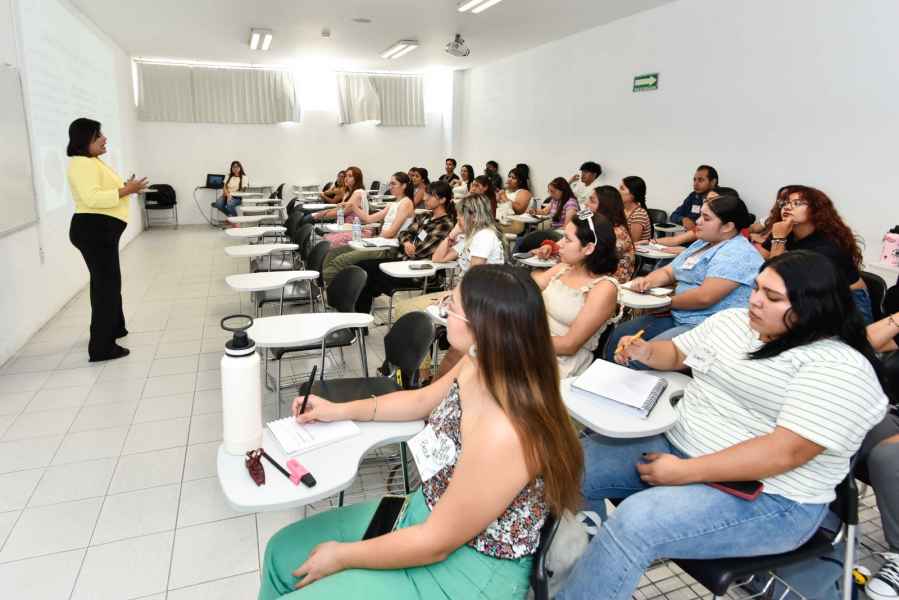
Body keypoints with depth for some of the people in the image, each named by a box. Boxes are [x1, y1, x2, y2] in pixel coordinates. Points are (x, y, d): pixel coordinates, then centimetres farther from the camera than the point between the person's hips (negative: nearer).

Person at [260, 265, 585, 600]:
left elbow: (436, 543, -25)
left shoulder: (503, 434, -36)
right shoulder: (478, 367, -9)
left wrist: (342, 556, -11)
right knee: (283, 552, 11)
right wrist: (340, 410, 6)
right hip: (426, 512, 8)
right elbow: (422, 400, 12)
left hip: (467, 569, -8)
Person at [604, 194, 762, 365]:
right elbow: (668, 272, 19)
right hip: (678, 318, 10)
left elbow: (704, 297, -24)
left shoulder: (737, 254, -14)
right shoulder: (700, 244, 17)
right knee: (620, 335, -2)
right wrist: (646, 281, -4)